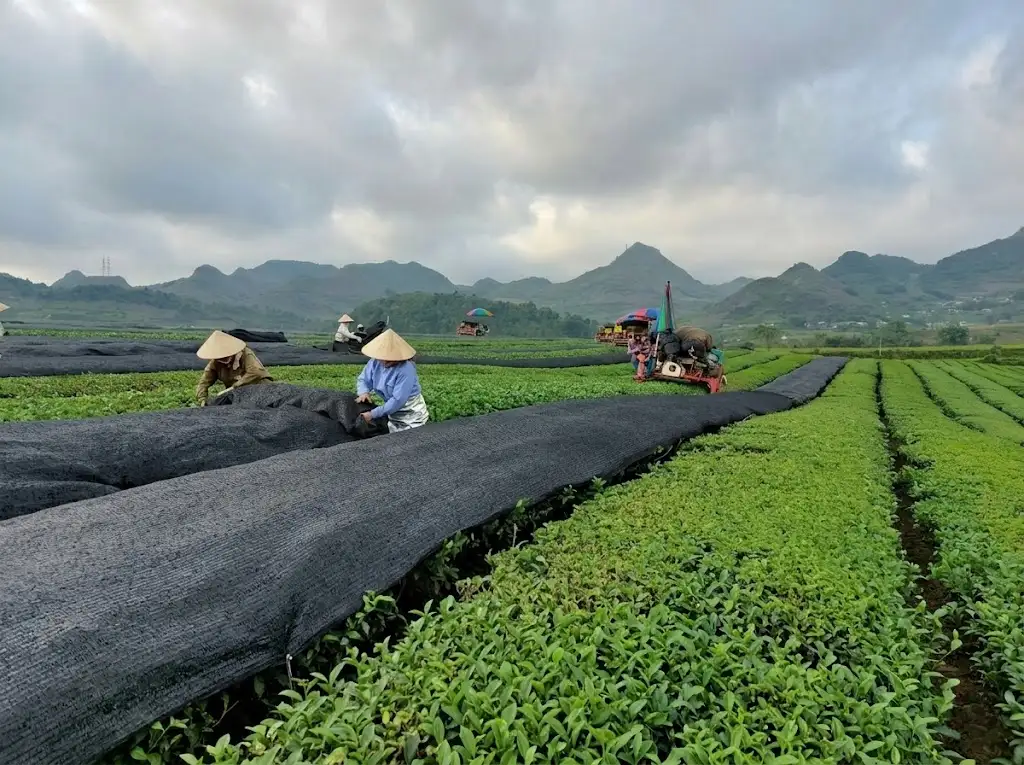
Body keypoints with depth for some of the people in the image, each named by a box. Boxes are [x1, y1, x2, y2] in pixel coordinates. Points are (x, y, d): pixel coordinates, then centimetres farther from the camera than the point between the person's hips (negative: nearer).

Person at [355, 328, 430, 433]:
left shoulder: (406, 370, -28)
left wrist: (373, 414, -28)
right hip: (393, 412, 6)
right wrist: (363, 392, -21)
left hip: (411, 416, -6)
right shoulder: (375, 362, -8)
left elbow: (397, 400, -30)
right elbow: (363, 379, 3)